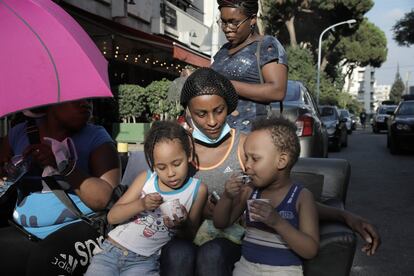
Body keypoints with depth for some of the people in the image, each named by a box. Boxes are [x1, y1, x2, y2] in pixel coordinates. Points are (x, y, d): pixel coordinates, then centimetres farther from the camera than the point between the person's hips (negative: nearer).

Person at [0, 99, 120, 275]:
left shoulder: (97, 138, -1)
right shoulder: (18, 134, 9)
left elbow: (103, 199, -11)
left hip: (78, 228, -4)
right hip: (24, 232, 4)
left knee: (46, 261, -31)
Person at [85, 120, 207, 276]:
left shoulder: (198, 189, -4)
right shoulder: (146, 179, -1)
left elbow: (191, 236, 5)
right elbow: (112, 217, -4)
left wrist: (184, 224, -18)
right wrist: (141, 204, -22)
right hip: (111, 251, 1)